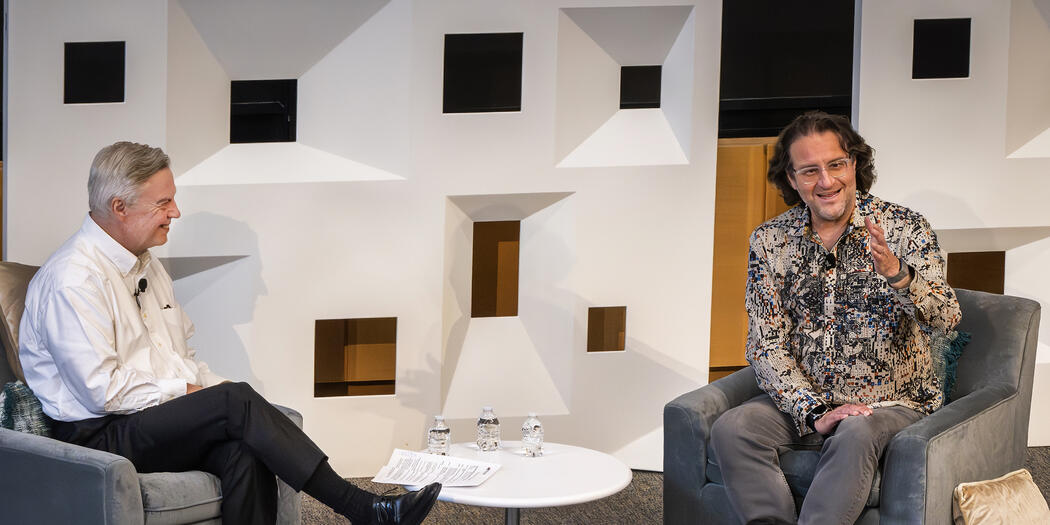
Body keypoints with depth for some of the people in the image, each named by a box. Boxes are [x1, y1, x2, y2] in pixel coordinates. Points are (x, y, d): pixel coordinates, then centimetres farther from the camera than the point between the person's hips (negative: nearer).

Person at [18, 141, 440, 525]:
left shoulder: (146, 266, 17)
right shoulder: (73, 280, -14)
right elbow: (103, 390, -20)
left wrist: (216, 388, 2)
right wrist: (185, 392, -11)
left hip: (164, 414, 8)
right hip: (100, 436, -8)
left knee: (244, 451, -26)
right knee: (237, 402, -27)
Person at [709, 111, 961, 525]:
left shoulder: (904, 228, -5)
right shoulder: (770, 242, 2)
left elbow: (946, 319, -17)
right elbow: (766, 346, -1)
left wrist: (898, 274, -38)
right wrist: (815, 412, -16)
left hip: (891, 403, -3)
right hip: (805, 401, 3)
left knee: (855, 434, -35)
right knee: (731, 429, -24)